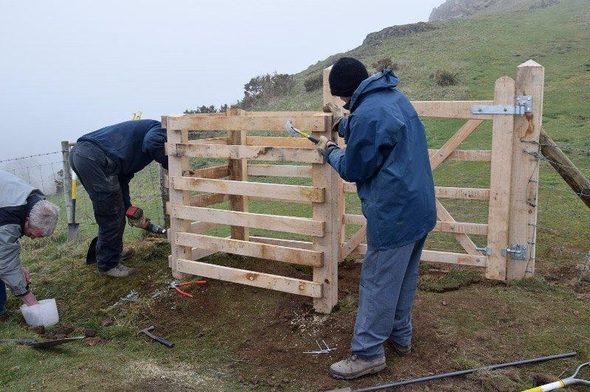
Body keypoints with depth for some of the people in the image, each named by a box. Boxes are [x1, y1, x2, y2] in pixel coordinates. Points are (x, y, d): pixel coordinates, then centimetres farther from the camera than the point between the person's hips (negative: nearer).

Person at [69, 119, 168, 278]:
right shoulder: (160, 130, 8)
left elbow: (122, 178, 29)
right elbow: (152, 143, -18)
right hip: (95, 157, -10)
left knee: (115, 211, 25)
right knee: (111, 215, 3)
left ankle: (114, 251, 41)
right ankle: (108, 264, 16)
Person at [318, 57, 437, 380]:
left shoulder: (367, 114, -21)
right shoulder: (395, 97, 9)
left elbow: (354, 170, -11)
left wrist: (329, 151, 6)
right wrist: (343, 124, 24)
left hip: (394, 212, -10)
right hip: (419, 206, 10)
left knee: (378, 282, 0)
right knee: (404, 276, 20)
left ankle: (368, 353, 11)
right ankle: (400, 335, 35)